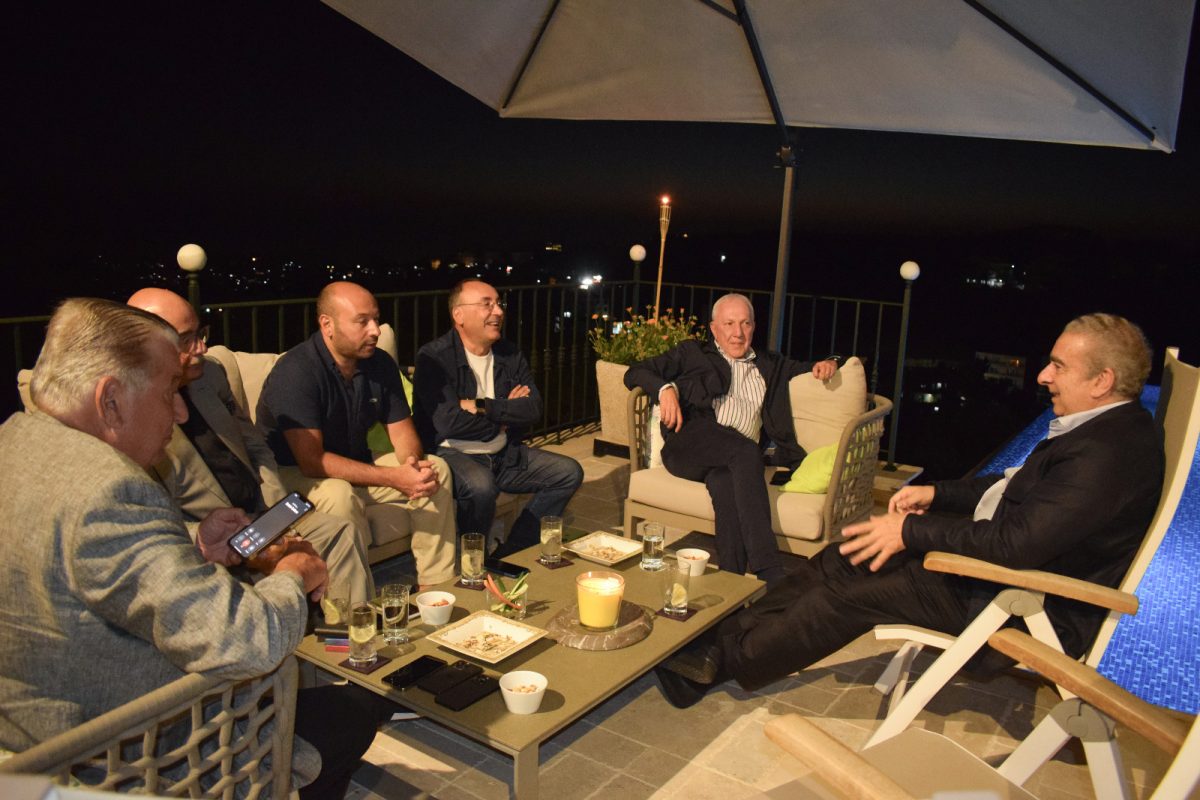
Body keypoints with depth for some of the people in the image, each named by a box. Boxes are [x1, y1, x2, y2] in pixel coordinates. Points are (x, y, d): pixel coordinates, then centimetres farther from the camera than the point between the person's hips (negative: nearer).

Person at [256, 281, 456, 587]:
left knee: (436, 468, -7)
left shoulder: (381, 364, -1)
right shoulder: (295, 371, -24)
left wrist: (413, 462, -23)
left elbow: (402, 432, 3)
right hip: (293, 474, -7)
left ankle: (437, 586, -3)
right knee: (339, 494, -38)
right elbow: (311, 461, -29)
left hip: (356, 466, 7)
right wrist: (393, 478, -34)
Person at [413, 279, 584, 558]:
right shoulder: (434, 357, -12)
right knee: (480, 486, -37)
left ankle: (509, 554, -2)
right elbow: (449, 422, -23)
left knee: (569, 472, -2)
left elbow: (534, 408, -3)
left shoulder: (509, 354, 8)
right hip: (452, 453, -7)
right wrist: (506, 413, -8)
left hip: (504, 454, 7)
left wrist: (482, 406, -17)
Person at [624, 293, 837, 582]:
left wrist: (825, 364, 18)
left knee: (724, 481, -37)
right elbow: (635, 373, 17)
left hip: (735, 458, 2)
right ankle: (770, 574, -44)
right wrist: (666, 388, -5)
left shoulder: (770, 365, 33)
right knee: (746, 451, -36)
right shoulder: (692, 353, 23)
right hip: (691, 446, -2)